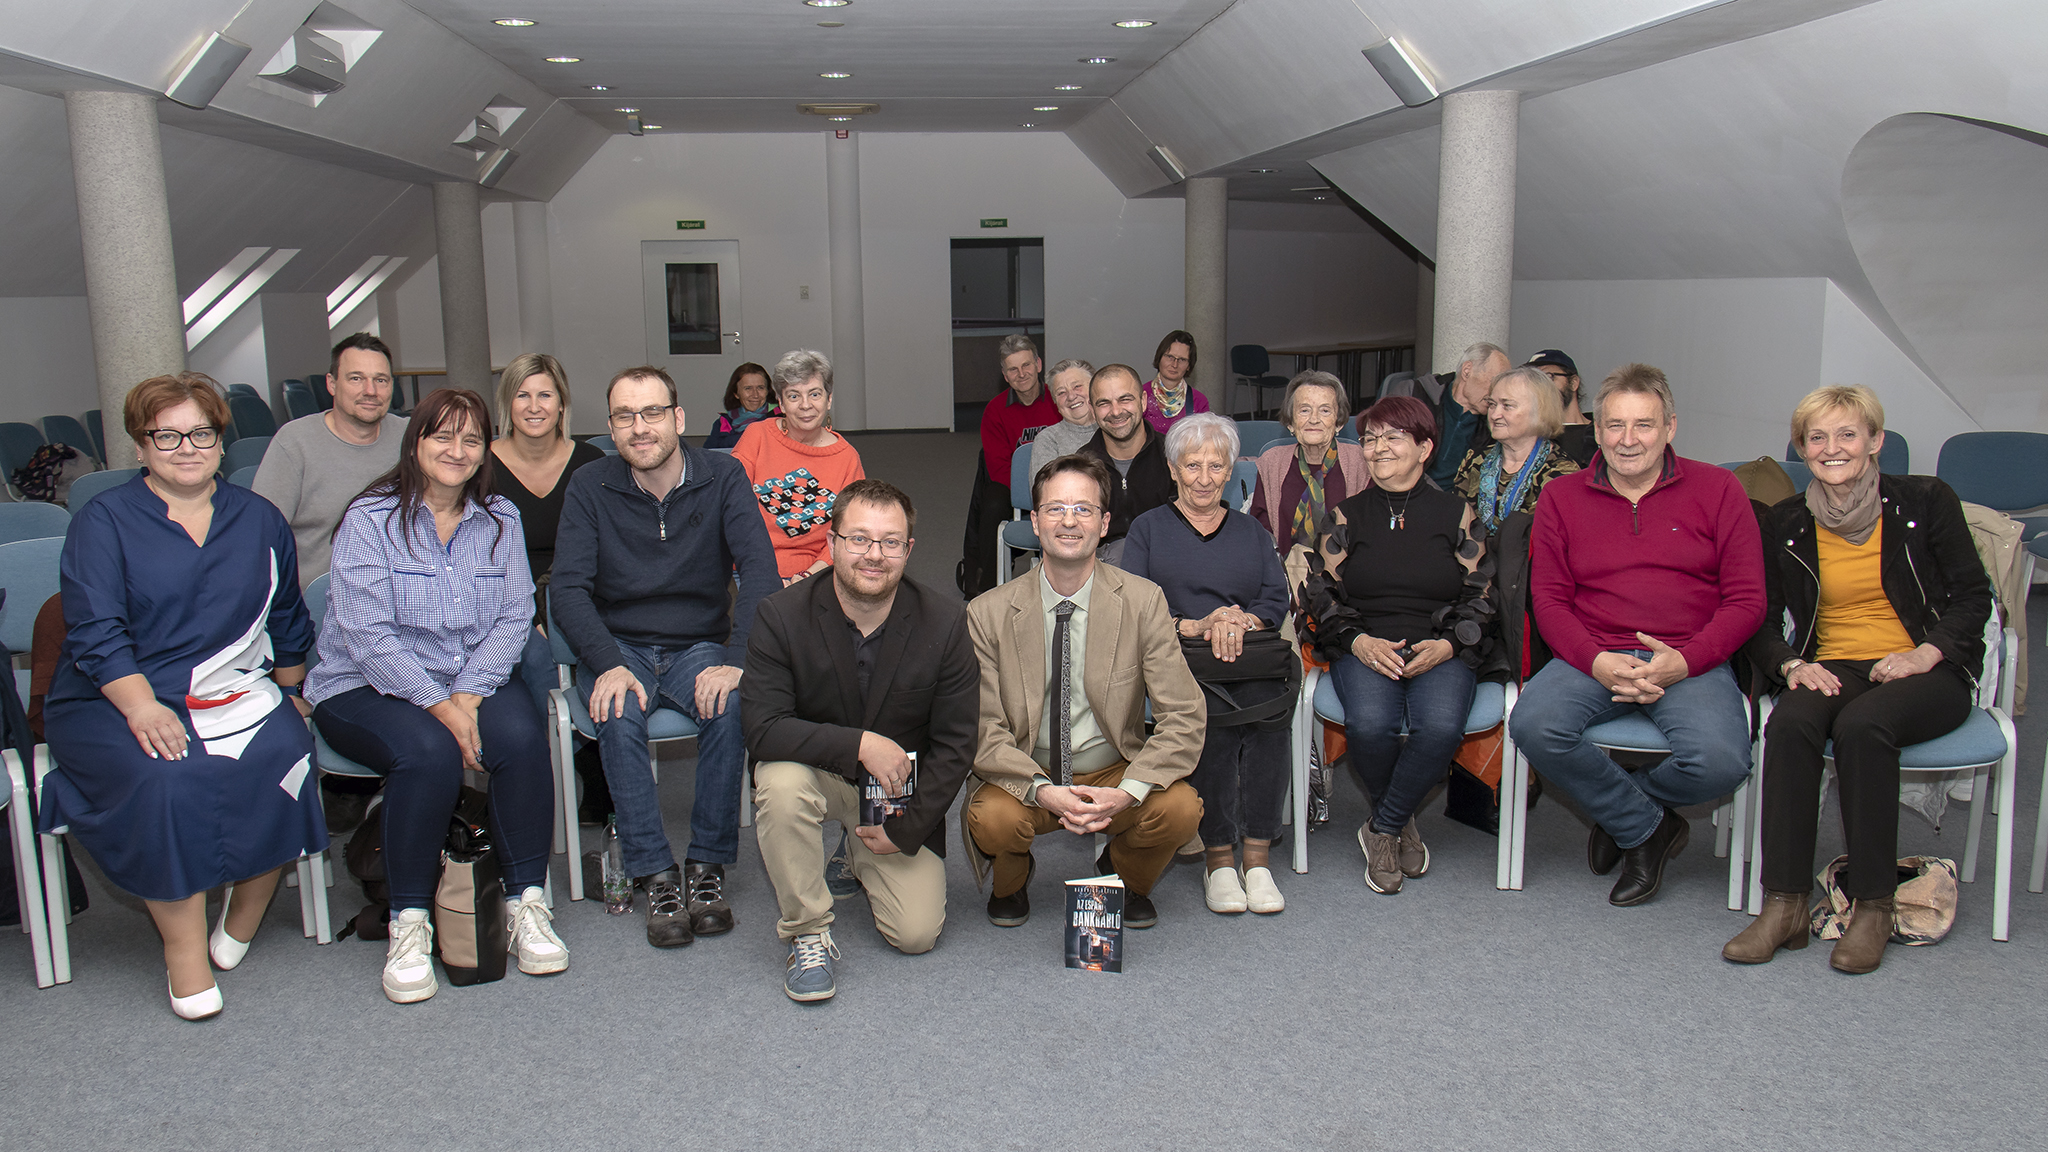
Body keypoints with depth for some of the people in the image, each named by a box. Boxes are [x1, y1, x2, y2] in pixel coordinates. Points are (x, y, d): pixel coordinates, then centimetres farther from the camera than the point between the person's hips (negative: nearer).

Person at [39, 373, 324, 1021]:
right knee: (166, 779, -34)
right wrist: (143, 707, -23)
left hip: (238, 692, 3)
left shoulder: (259, 521, 14)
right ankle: (184, 945, -20)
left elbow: (288, 624, 24)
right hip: (117, 700, -2)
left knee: (282, 756, -30)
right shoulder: (103, 522, 3)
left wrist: (290, 695, 22)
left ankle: (244, 916, -10)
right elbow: (96, 632, -9)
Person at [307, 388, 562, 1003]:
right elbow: (368, 634, -14)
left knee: (522, 736, -28)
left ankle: (527, 902, -15)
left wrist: (468, 693, -16)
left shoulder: (501, 519, 8)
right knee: (430, 751, -34)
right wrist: (437, 705, -23)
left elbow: (514, 617, 0)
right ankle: (409, 922, -18)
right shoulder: (370, 519, -6)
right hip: (365, 689, -3)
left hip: (472, 682, 4)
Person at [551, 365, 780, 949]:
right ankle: (655, 874, -20)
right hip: (617, 646, 0)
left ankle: (707, 865, -18)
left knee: (730, 705, -32)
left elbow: (760, 570, -14)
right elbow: (568, 588, -9)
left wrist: (736, 659, -29)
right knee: (620, 717, -32)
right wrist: (608, 664, -26)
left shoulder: (723, 477, -3)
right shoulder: (590, 487, -2)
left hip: (699, 645, 0)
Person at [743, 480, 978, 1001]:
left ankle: (867, 859, 27)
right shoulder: (780, 617, -17)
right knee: (780, 782, -36)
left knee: (916, 934, -9)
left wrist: (906, 829, -11)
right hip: (816, 771, -1)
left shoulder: (946, 622, -13)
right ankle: (808, 934, -14)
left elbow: (955, 743, -7)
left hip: (902, 788, 1)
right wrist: (860, 744, -31)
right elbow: (762, 728, -23)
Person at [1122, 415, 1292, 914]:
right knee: (1214, 719, -35)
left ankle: (1257, 855, -28)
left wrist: (1243, 620, -11)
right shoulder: (1148, 529, 18)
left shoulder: (1250, 531, 26)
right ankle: (1219, 858, -25)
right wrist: (1194, 626, -12)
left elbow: (1278, 598, 11)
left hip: (1249, 657, 2)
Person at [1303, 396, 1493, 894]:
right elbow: (1321, 592, 8)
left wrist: (1446, 645, -9)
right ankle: (1402, 824, -1)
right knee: (1369, 724, -31)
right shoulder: (1345, 515, 12)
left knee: (1441, 726, -32)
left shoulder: (1456, 514, 9)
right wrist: (1359, 641, -9)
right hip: (1364, 647, 1)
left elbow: (1480, 597, 8)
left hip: (1441, 651, 0)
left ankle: (1382, 830, -8)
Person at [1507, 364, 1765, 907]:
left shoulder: (1717, 489, 6)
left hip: (1690, 663, -1)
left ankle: (1617, 808, 6)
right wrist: (1597, 661, -14)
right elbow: (1548, 598, 5)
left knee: (1720, 762, -30)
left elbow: (1746, 600, 3)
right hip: (1593, 657, 1)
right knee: (1532, 725, -29)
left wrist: (1684, 662, -13)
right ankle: (1646, 825, -3)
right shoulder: (1562, 497, 10)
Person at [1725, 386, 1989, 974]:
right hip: (1831, 669, 2)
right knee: (1789, 722, -32)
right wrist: (1791, 665, -10)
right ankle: (1784, 906, -32)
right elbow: (1760, 617, 10)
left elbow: (1974, 596, 3)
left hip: (1927, 670, -2)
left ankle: (1873, 908, -25)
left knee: (1863, 725, -35)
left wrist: (1926, 654, -13)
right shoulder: (1785, 524, 9)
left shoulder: (1925, 501, 2)